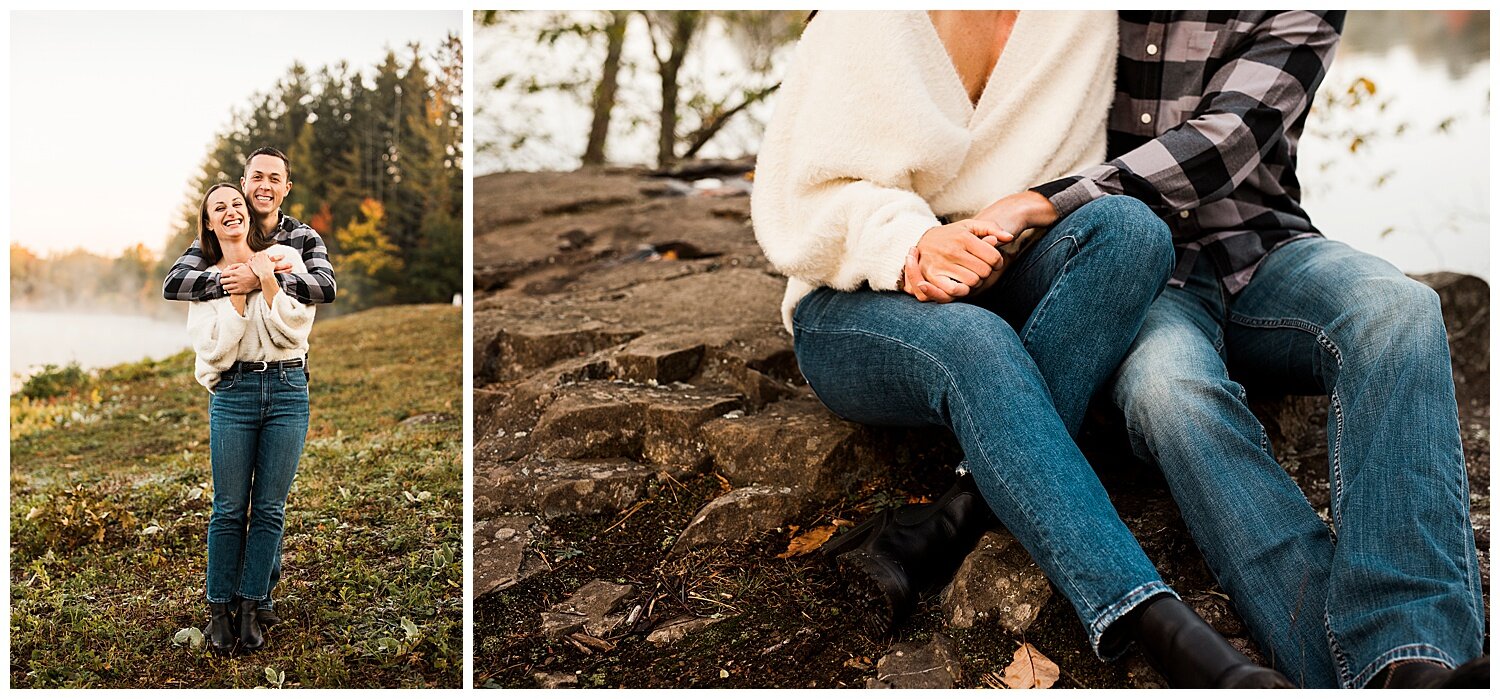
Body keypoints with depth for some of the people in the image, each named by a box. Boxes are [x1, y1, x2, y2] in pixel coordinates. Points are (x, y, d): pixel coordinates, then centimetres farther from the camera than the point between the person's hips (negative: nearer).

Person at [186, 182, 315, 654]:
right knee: (229, 509, 1)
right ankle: (220, 610, 14)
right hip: (233, 393, 0)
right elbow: (213, 348, -5)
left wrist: (268, 283, -12)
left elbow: (295, 331, -4)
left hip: (288, 389, 0)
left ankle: (249, 609, 14)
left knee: (269, 509, 4)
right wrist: (238, 294, -10)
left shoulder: (284, 258, 5)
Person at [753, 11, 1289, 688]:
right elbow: (816, 197, -8)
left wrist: (992, 245, -17)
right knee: (975, 347, -38)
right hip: (857, 304, -3)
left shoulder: (1083, 18, 4)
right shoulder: (873, 21, -5)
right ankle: (1165, 632, -44)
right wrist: (912, 242, -28)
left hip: (996, 286, 3)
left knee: (1128, 225, -29)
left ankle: (939, 531, -33)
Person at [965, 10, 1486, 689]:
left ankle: (1415, 658, -46)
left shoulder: (1302, 14, 3)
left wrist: (1039, 203, -23)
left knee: (1396, 308, -33)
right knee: (1171, 391, -36)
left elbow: (1223, 141, -11)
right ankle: (1358, 669, -45)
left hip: (1260, 251, 1)